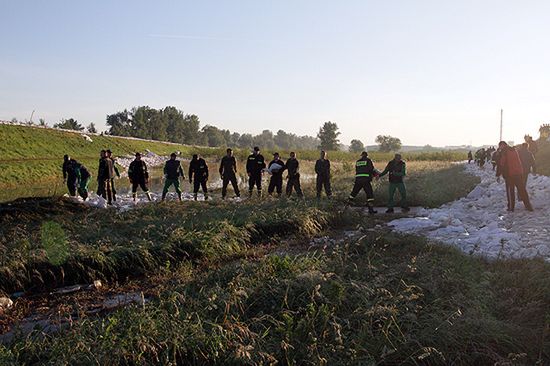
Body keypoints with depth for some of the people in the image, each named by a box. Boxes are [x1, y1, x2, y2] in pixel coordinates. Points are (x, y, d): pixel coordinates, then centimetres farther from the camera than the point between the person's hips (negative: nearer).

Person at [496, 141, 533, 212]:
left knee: (510, 191, 3)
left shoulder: (502, 152, -8)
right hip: (519, 173, 6)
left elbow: (500, 164, -12)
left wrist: (498, 175, -9)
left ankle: (511, 207, 5)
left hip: (509, 174, -6)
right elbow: (519, 162, 21)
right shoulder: (514, 150, 15)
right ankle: (528, 206, 13)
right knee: (522, 190, 11)